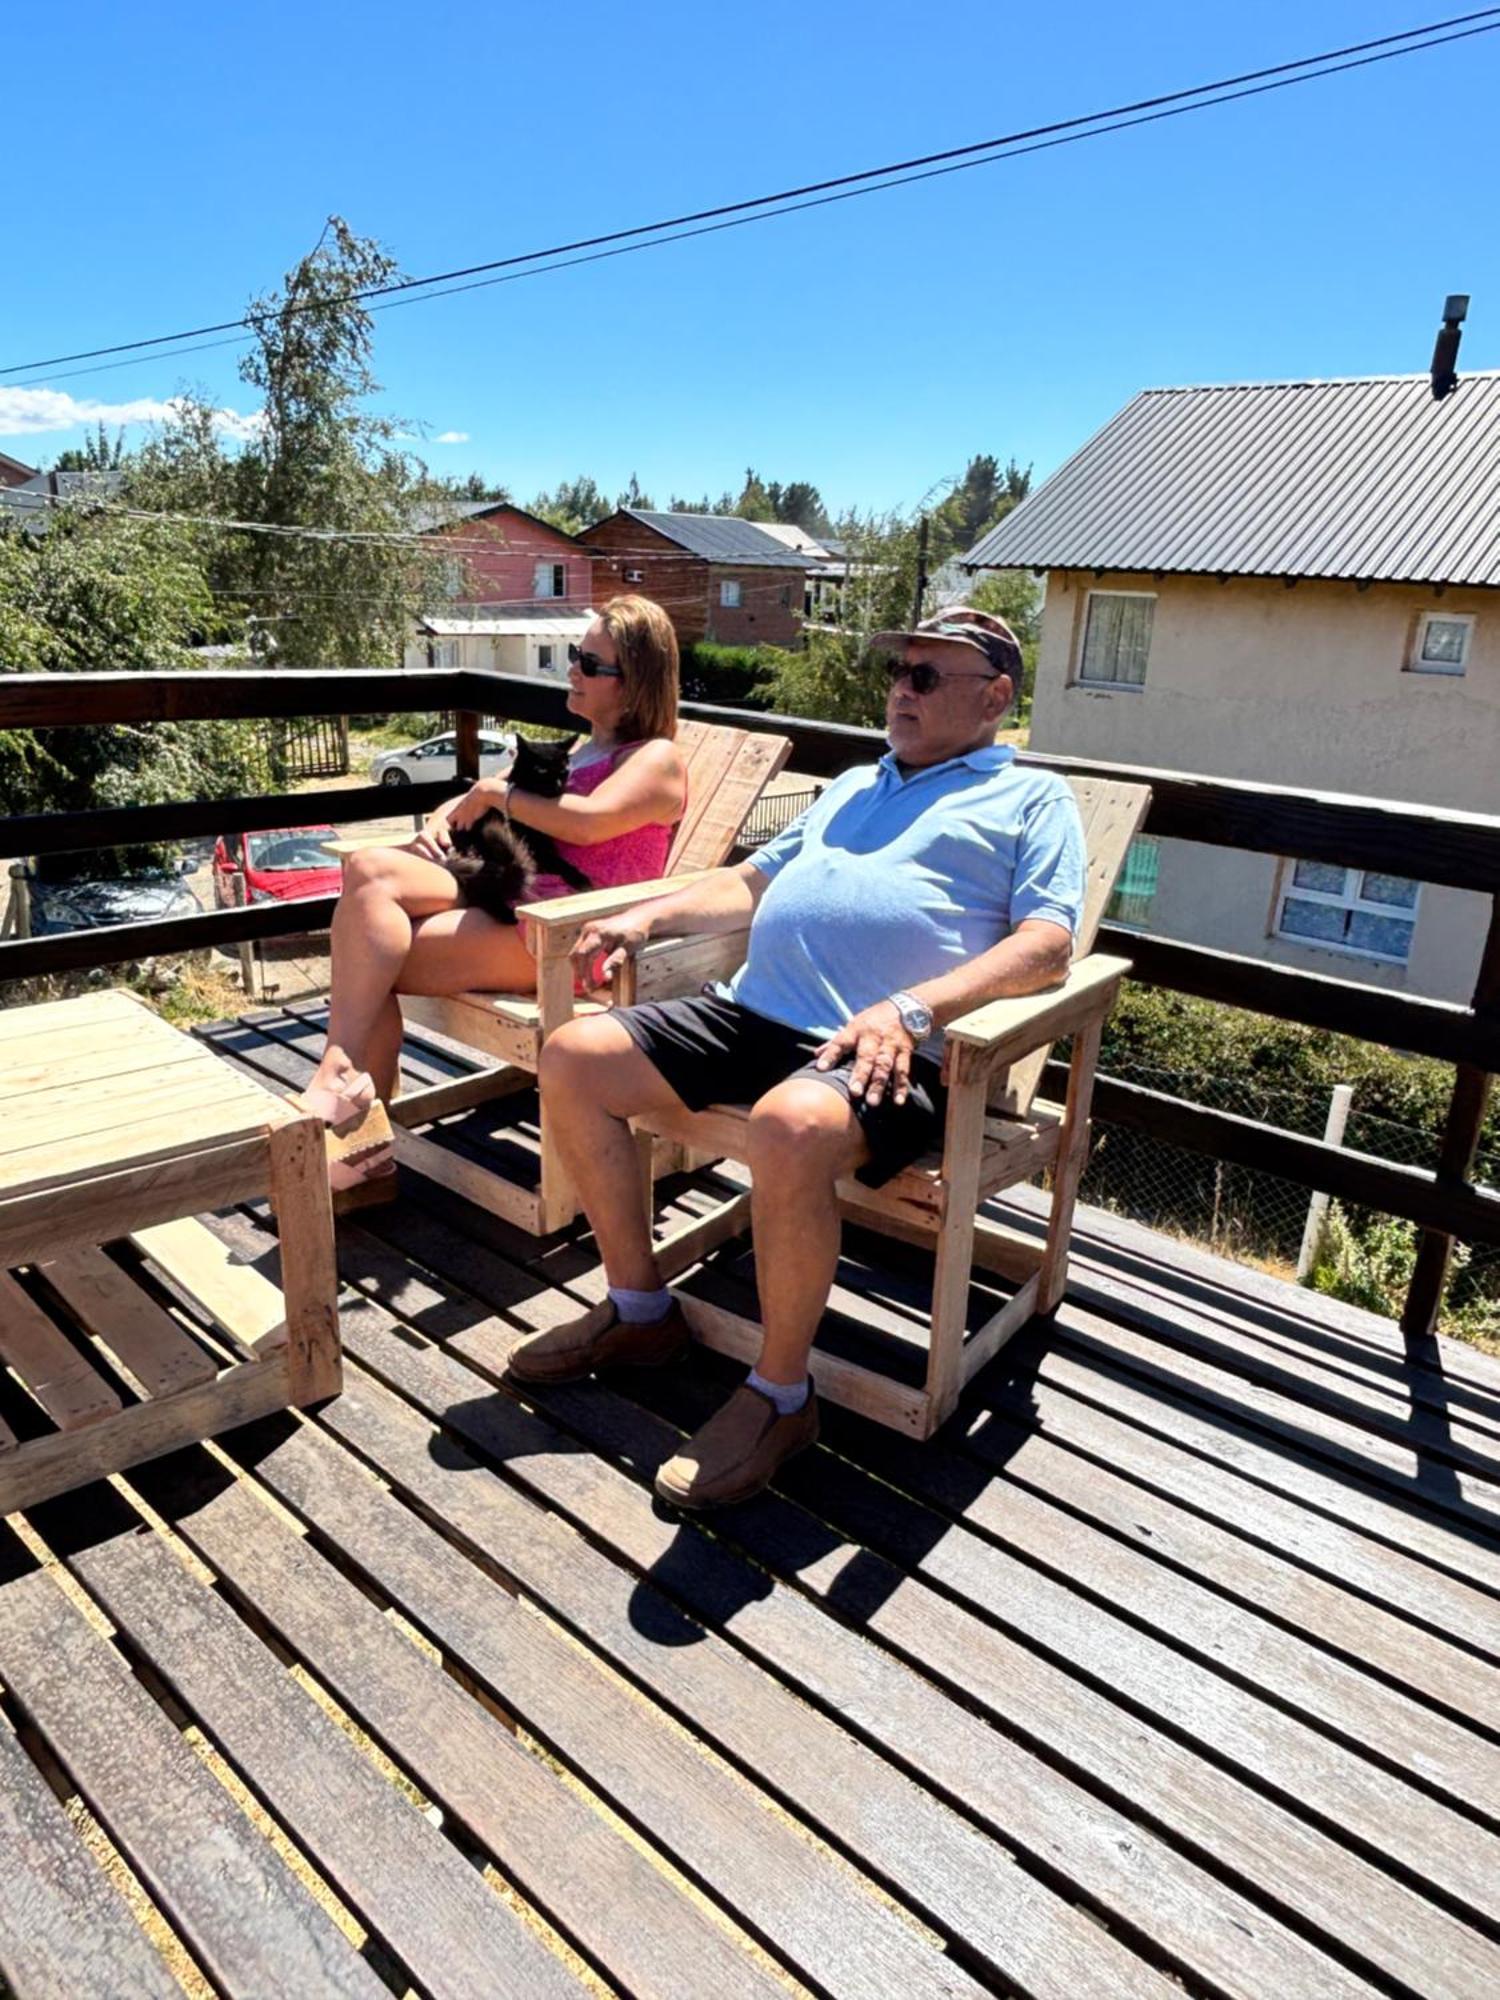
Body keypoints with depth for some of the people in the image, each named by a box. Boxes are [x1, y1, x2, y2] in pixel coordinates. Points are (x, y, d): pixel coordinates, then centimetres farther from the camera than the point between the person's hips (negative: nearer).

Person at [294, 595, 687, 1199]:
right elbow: (490, 794, 31)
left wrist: (498, 793, -4)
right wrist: (445, 816, 7)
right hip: (515, 900, 8)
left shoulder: (656, 758, 3)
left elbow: (590, 820, -18)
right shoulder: (579, 750, 30)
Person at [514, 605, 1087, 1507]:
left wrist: (911, 1009, -20)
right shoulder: (854, 786, 32)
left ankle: (781, 1396, -14)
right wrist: (650, 917, 14)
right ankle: (639, 1306, 11)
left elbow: (1047, 943, -5)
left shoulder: (1032, 799, 11)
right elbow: (752, 883, 32)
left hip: (886, 1050, -7)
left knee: (791, 1128, -39)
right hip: (752, 1012, 8)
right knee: (572, 1059, -2)